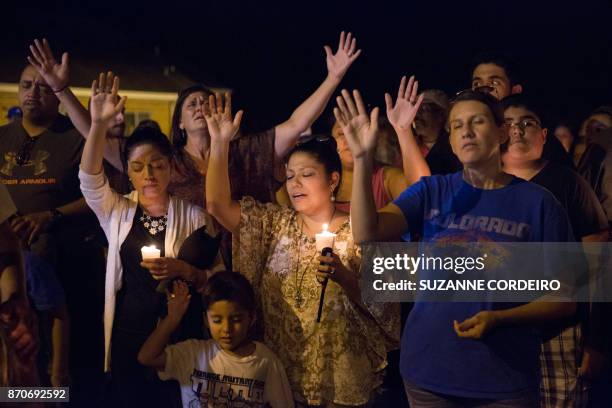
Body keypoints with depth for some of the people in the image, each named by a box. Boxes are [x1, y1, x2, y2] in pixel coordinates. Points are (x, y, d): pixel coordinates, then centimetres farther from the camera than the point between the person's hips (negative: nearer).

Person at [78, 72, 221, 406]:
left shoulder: (194, 216, 0)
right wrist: (99, 124, -27)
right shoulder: (117, 211, 5)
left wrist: (185, 270, -22)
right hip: (126, 337, 2)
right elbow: (90, 178, -14)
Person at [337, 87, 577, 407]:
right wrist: (363, 157, -23)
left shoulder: (538, 202, -4)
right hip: (429, 369, 2)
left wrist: (498, 318, -18)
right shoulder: (432, 191, 1)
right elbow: (366, 233, -13)